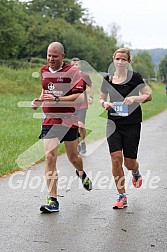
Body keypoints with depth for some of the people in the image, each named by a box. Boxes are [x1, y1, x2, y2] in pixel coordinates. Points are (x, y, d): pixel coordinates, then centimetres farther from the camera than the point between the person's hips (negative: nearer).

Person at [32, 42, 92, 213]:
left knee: (73, 157, 12)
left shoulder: (72, 72, -9)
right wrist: (39, 101, 5)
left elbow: (78, 96, -17)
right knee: (50, 157, -12)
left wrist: (56, 99, -27)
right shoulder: (44, 71, 8)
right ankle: (53, 200, -11)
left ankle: (81, 173, 51)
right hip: (50, 120, 3)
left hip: (69, 120, -3)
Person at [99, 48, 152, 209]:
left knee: (129, 162, 1)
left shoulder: (135, 77, -5)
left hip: (132, 123, -2)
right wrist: (105, 103, -6)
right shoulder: (108, 79, 5)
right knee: (116, 158, -11)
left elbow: (148, 96, -3)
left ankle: (136, 173, 42)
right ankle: (122, 197, 1)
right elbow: (101, 98, 16)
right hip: (114, 123, 2)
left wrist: (135, 98, -21)